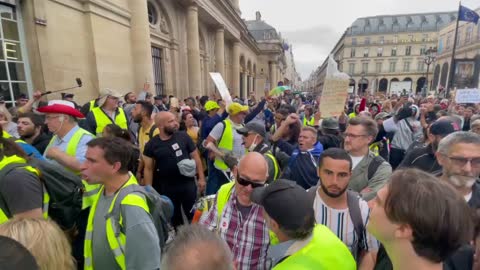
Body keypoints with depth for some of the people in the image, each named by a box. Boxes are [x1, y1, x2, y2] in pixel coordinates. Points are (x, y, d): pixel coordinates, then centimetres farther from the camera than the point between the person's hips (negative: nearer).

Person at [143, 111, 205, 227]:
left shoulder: (183, 136, -7)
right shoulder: (152, 144, -6)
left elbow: (195, 156, -1)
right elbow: (148, 168, 0)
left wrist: (201, 178, -2)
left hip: (188, 184, -1)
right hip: (167, 188, 1)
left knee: (194, 215, 11)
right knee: (174, 218, 19)